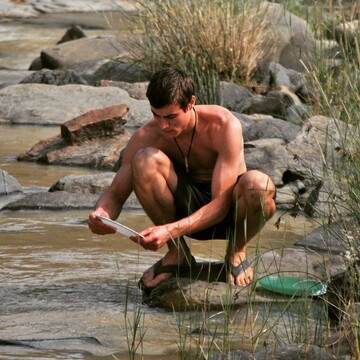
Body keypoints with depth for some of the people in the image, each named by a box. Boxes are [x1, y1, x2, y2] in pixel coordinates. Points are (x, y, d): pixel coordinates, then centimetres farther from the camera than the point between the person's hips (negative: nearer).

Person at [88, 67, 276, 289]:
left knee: (259, 184, -39)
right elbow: (115, 194, -9)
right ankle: (177, 252, -8)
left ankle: (237, 251, -5)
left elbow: (221, 204, -29)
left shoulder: (224, 126, -25)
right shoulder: (147, 137, -15)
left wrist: (171, 231, -43)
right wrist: (101, 213, -34)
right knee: (146, 160, -27)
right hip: (187, 207, 2)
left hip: (228, 211, -2)